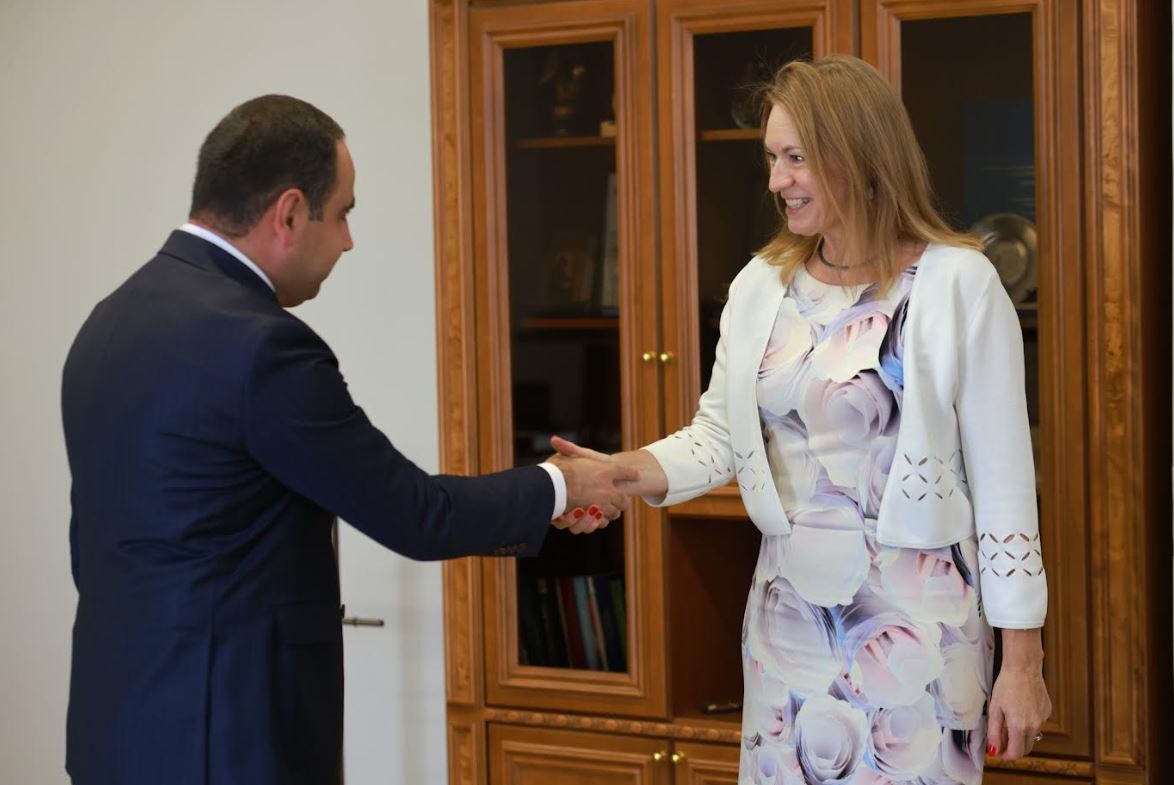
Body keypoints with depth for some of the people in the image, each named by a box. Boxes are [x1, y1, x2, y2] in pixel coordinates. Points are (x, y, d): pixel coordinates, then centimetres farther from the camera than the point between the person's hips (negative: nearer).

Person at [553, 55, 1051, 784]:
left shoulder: (957, 283, -9)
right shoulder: (761, 284, 6)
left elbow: (1003, 479, -8)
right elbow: (717, 436, 8)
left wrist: (1022, 662, -8)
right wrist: (620, 473, -13)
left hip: (915, 615, -5)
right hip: (788, 609, 5)